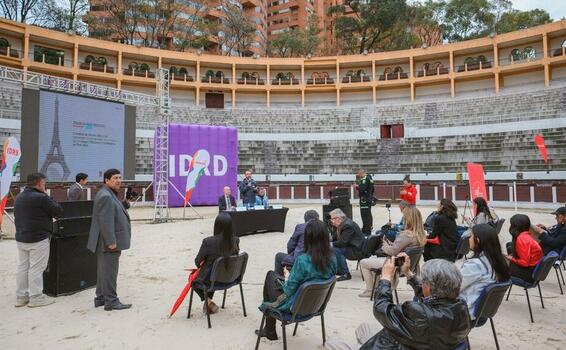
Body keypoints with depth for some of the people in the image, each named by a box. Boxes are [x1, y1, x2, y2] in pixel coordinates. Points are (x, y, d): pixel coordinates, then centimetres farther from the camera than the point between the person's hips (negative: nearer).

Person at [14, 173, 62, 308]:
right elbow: (58, 210, -12)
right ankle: (36, 297, 5)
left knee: (22, 267, 14)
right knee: (36, 268, -1)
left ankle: (21, 296, 22)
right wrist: (48, 198, -2)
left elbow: (17, 216, 18)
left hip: (21, 239, 9)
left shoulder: (19, 197, 10)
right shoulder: (40, 198, -18)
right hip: (38, 239, -8)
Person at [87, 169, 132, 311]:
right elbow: (106, 222, -24)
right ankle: (111, 301, 2)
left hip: (107, 242, 11)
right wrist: (111, 242, -24)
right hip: (109, 242, -11)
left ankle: (101, 298, 28)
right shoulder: (106, 196, -18)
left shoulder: (109, 195, 17)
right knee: (109, 271, -5)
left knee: (104, 270, 17)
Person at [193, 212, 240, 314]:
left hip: (210, 280, -4)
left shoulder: (208, 242, -26)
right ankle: (209, 302, 36)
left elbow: (197, 262, -12)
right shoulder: (235, 241, -13)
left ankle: (207, 301, 14)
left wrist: (201, 266, 13)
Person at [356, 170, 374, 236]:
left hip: (364, 200, -10)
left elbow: (362, 188, -21)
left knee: (365, 215, -7)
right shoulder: (369, 178, 16)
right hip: (369, 199, 10)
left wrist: (356, 187, -8)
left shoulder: (365, 179, -15)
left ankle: (367, 231, -5)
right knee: (368, 215, 19)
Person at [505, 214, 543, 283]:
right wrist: (512, 256, 0)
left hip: (531, 273, -9)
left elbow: (525, 262, -24)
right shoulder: (525, 235, 4)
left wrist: (512, 259, -8)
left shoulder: (521, 238, -23)